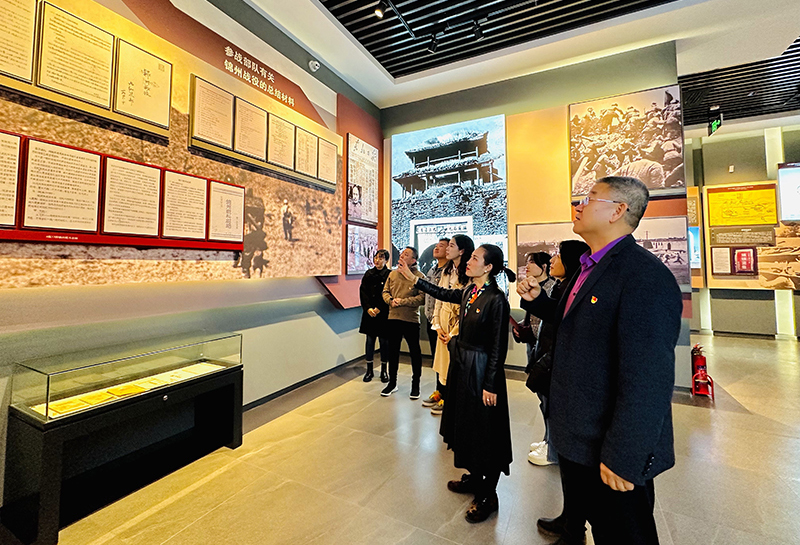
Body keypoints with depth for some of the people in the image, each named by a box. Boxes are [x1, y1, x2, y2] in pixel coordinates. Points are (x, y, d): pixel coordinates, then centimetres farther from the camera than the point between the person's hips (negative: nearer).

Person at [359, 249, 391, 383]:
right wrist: (368, 308, -7)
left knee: (384, 341, 5)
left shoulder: (390, 275, -4)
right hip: (369, 312, 3)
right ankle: (369, 370, 20)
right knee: (370, 340, 9)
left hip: (383, 313, -3)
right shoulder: (368, 274, 8)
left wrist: (379, 309, -14)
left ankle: (383, 370, 18)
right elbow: (363, 292, 4)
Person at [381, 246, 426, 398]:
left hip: (411, 319, -5)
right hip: (393, 318, 5)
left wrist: (403, 301, -18)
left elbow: (422, 297, -16)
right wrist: (390, 300, -7)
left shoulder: (419, 276, -9)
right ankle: (392, 382, 31)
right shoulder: (392, 274, 9)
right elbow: (385, 291, 14)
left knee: (415, 352, 9)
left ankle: (415, 384, 26)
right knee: (393, 351, 15)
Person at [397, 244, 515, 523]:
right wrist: (412, 278, 17)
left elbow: (498, 347, -19)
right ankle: (474, 477, 43)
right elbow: (443, 294, 18)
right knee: (465, 423, 21)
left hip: (481, 371, -8)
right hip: (461, 365, 8)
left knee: (484, 429, 7)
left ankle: (488, 495, 29)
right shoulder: (468, 292, 1)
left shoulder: (496, 299, -21)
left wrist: (490, 385, -16)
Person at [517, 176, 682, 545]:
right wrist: (536, 300, 1)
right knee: (578, 503, 32)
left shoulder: (645, 276, -25)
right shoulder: (590, 269, 6)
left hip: (607, 448, -8)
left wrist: (623, 459, -24)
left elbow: (648, 379, -28)